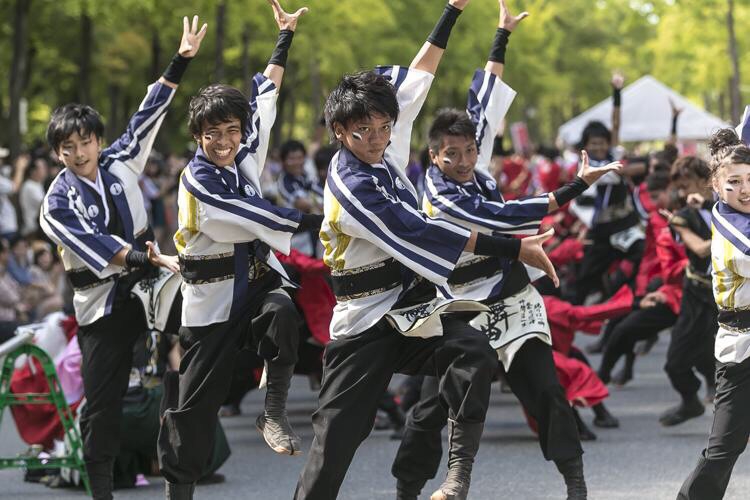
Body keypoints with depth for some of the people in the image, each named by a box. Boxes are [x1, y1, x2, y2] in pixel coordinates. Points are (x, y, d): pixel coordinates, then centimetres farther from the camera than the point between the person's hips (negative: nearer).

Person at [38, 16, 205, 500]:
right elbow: (94, 244, -21)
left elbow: (149, 115, 2)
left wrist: (181, 61, -4)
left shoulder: (120, 164, 2)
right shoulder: (58, 203, -8)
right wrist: (149, 258, -33)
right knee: (103, 402, -2)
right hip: (100, 302, -3)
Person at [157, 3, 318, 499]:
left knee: (282, 315, -32)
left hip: (257, 276, 4)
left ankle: (274, 415, -16)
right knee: (198, 400, 0)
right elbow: (252, 217, -20)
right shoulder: (196, 180, -13)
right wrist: (316, 221, -20)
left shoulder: (246, 157, 4)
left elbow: (265, 100, 11)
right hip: (212, 294, -4)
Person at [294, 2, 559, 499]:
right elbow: (419, 231, -24)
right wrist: (515, 248, -25)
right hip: (366, 318, -6)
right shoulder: (350, 184, -19)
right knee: (337, 433, -2)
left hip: (413, 303, 6)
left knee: (476, 355, -24)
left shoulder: (386, 147, 2)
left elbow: (418, 75, 10)